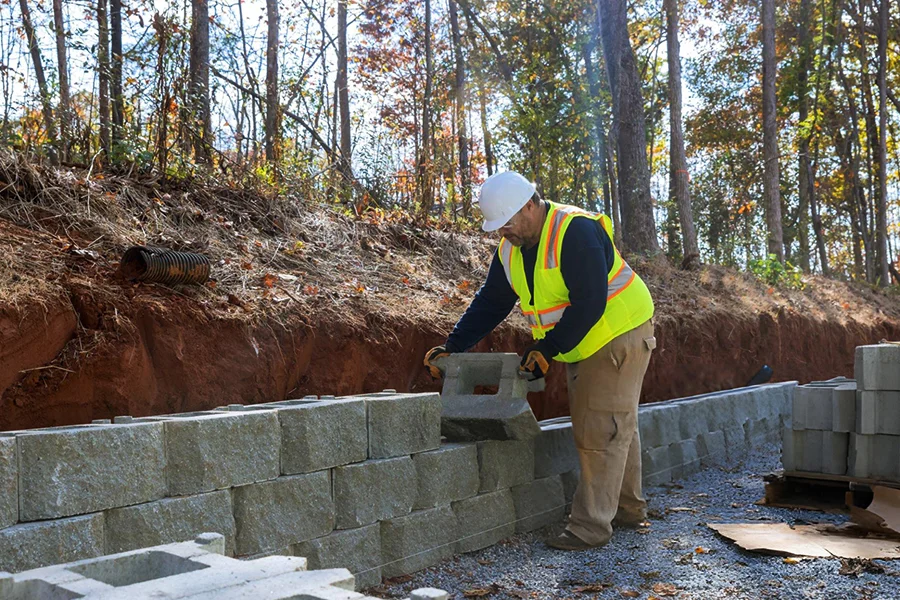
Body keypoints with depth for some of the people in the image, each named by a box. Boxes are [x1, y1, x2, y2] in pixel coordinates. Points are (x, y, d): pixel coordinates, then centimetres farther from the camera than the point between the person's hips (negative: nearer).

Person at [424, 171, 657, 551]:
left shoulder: (576, 232, -26)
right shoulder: (510, 248, 0)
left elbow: (589, 304, -30)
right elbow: (490, 303, 4)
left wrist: (548, 349, -28)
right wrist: (452, 347, -4)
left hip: (618, 334, -9)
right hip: (580, 345, 9)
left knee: (602, 429, -9)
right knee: (607, 427, 16)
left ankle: (590, 526, -3)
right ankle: (628, 508, 31)